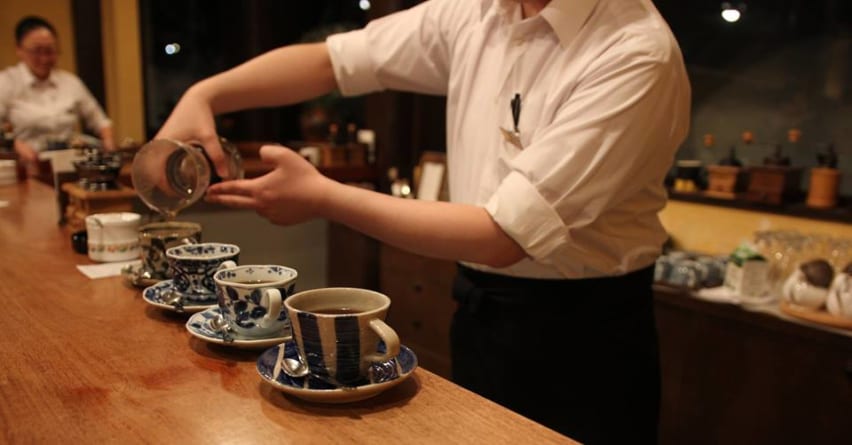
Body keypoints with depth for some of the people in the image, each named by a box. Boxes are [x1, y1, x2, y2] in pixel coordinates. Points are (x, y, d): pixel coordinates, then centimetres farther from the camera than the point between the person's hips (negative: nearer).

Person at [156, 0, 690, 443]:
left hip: (579, 335, -5)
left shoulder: (636, 55, -23)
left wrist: (322, 196, -23)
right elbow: (332, 60, 3)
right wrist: (205, 94, -12)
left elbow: (503, 235, -27)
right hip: (480, 310, 6)